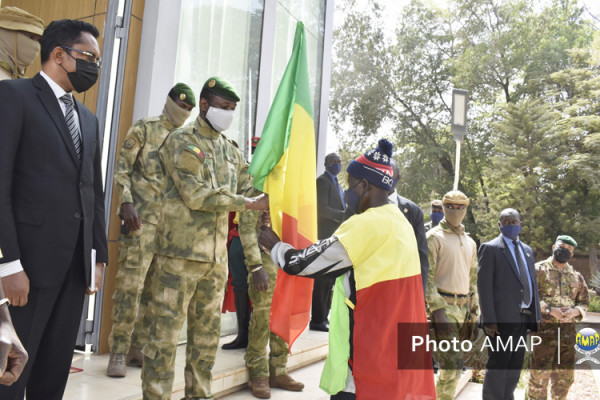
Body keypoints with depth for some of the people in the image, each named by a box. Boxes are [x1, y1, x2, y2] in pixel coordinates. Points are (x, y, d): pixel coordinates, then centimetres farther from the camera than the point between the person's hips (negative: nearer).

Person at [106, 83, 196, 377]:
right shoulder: (144, 128, 2)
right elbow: (121, 169, -4)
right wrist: (127, 203, -16)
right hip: (141, 219, -5)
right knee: (130, 285, -6)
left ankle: (138, 348, 18)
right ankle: (118, 352, 4)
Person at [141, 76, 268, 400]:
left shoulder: (232, 152, 16)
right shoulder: (182, 140, -1)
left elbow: (246, 213, 14)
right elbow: (195, 195, -14)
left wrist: (255, 262, 9)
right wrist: (250, 202, -8)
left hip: (216, 259, 6)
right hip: (180, 254, -6)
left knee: (208, 334, 11)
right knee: (166, 333, -1)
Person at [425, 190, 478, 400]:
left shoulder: (470, 243, 17)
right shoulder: (434, 237, -4)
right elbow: (427, 276, -11)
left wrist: (474, 311, 15)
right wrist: (437, 309, -18)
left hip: (463, 307, 7)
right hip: (444, 306, -7)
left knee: (454, 366, 11)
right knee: (452, 366, -12)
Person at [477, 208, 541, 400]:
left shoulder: (527, 250, 16)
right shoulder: (490, 248, -6)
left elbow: (532, 283, 18)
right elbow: (484, 286, -11)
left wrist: (536, 316, 11)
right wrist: (489, 320, -17)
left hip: (523, 319, 7)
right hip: (501, 319, -7)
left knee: (515, 368, 14)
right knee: (498, 367, -1)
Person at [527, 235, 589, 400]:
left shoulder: (576, 276, 16)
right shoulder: (539, 269, 0)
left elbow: (585, 301, 17)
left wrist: (574, 311, -4)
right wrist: (549, 309, -17)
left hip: (568, 331, 5)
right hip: (544, 329, -5)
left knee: (565, 375, 12)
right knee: (540, 373, -4)